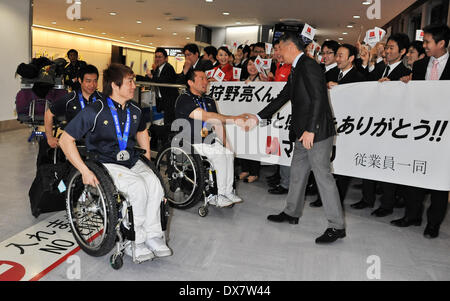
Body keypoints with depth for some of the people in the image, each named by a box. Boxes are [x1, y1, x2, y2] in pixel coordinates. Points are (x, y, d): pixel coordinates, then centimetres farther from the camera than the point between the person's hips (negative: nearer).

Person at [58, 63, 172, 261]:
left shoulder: (135, 110, 6)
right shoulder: (94, 111, -12)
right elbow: (65, 140, -10)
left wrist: (147, 157, 15)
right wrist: (85, 171, -17)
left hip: (132, 161, 6)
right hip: (106, 164, -5)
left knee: (155, 183, -23)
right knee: (138, 187, -30)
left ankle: (153, 236, -11)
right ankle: (134, 243, -14)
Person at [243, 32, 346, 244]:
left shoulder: (308, 66, -12)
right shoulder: (296, 70, 19)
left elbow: (318, 99, -20)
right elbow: (282, 98, 21)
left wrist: (310, 130, -23)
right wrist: (258, 118, 18)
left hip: (317, 132, -10)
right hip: (304, 133, 10)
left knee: (323, 175, -6)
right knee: (297, 172, 18)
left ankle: (337, 226, 2)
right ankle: (292, 213, 33)